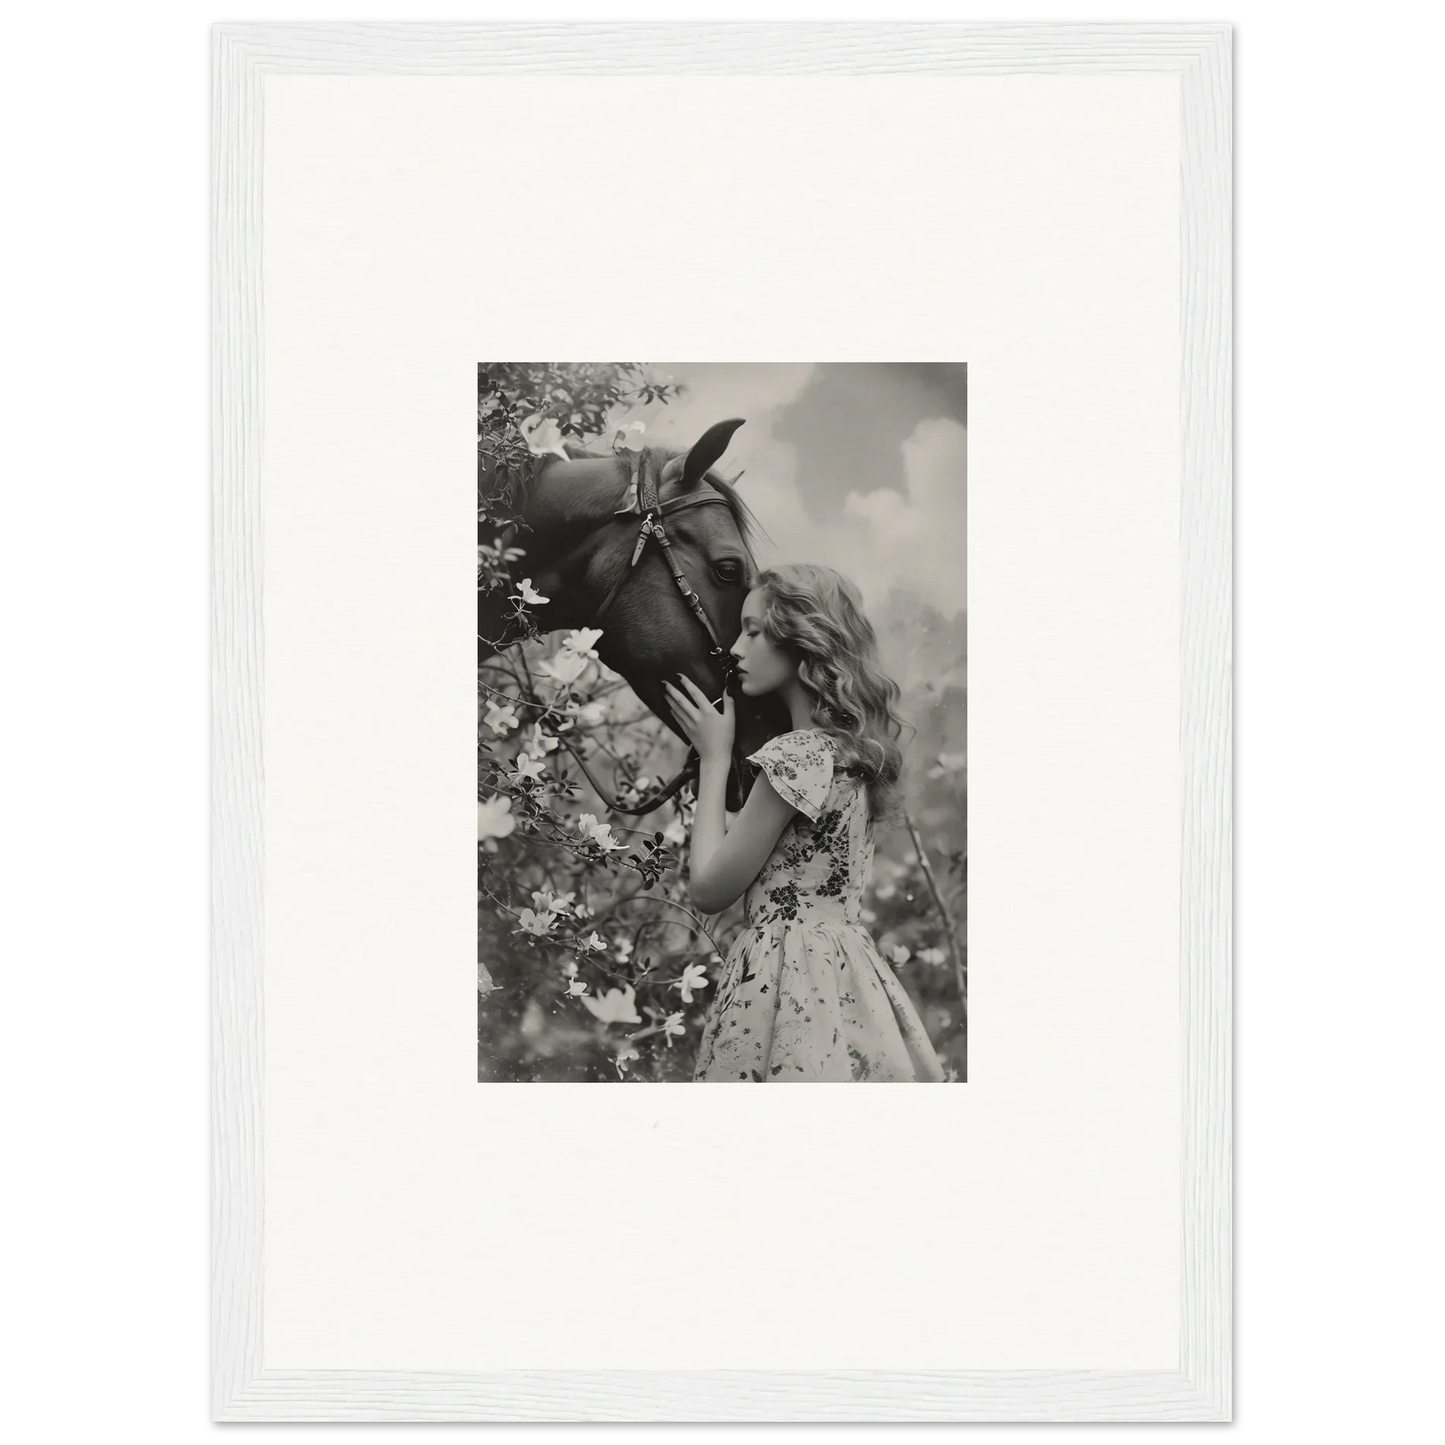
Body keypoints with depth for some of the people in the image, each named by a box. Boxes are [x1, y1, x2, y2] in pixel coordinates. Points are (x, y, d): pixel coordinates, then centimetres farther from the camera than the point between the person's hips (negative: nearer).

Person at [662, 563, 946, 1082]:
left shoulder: (796, 755, -14)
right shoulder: (851, 750, 13)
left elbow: (709, 890, -8)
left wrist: (714, 758, 0)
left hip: (788, 975, -9)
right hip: (848, 973, 9)